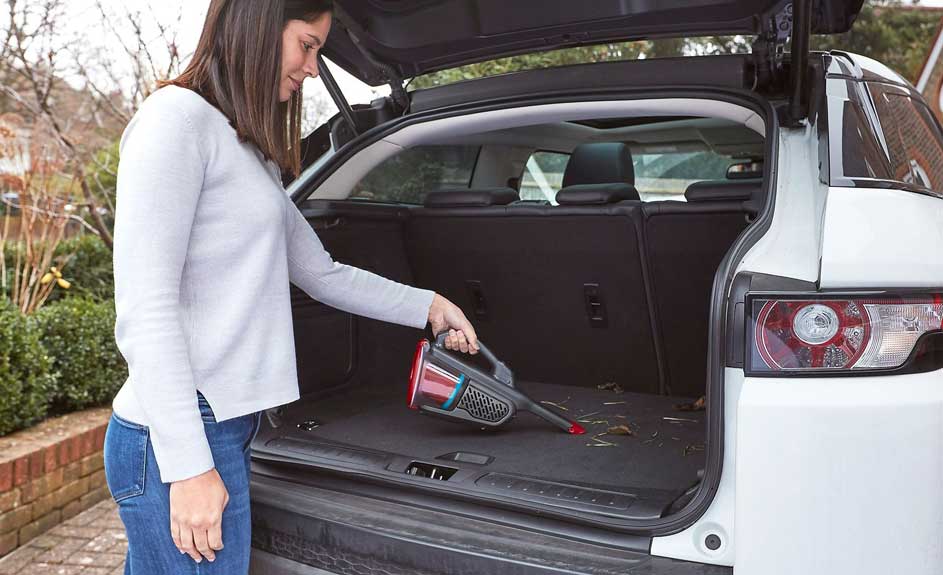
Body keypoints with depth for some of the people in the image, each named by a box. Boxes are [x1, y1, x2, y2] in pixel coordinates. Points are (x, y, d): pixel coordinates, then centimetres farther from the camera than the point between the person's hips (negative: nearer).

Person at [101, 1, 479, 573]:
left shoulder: (254, 155, 18)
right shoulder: (177, 118, -10)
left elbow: (324, 275, 23)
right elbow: (144, 307, -17)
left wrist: (427, 306, 23)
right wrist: (187, 463, -18)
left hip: (227, 427, 8)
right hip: (177, 438, -8)